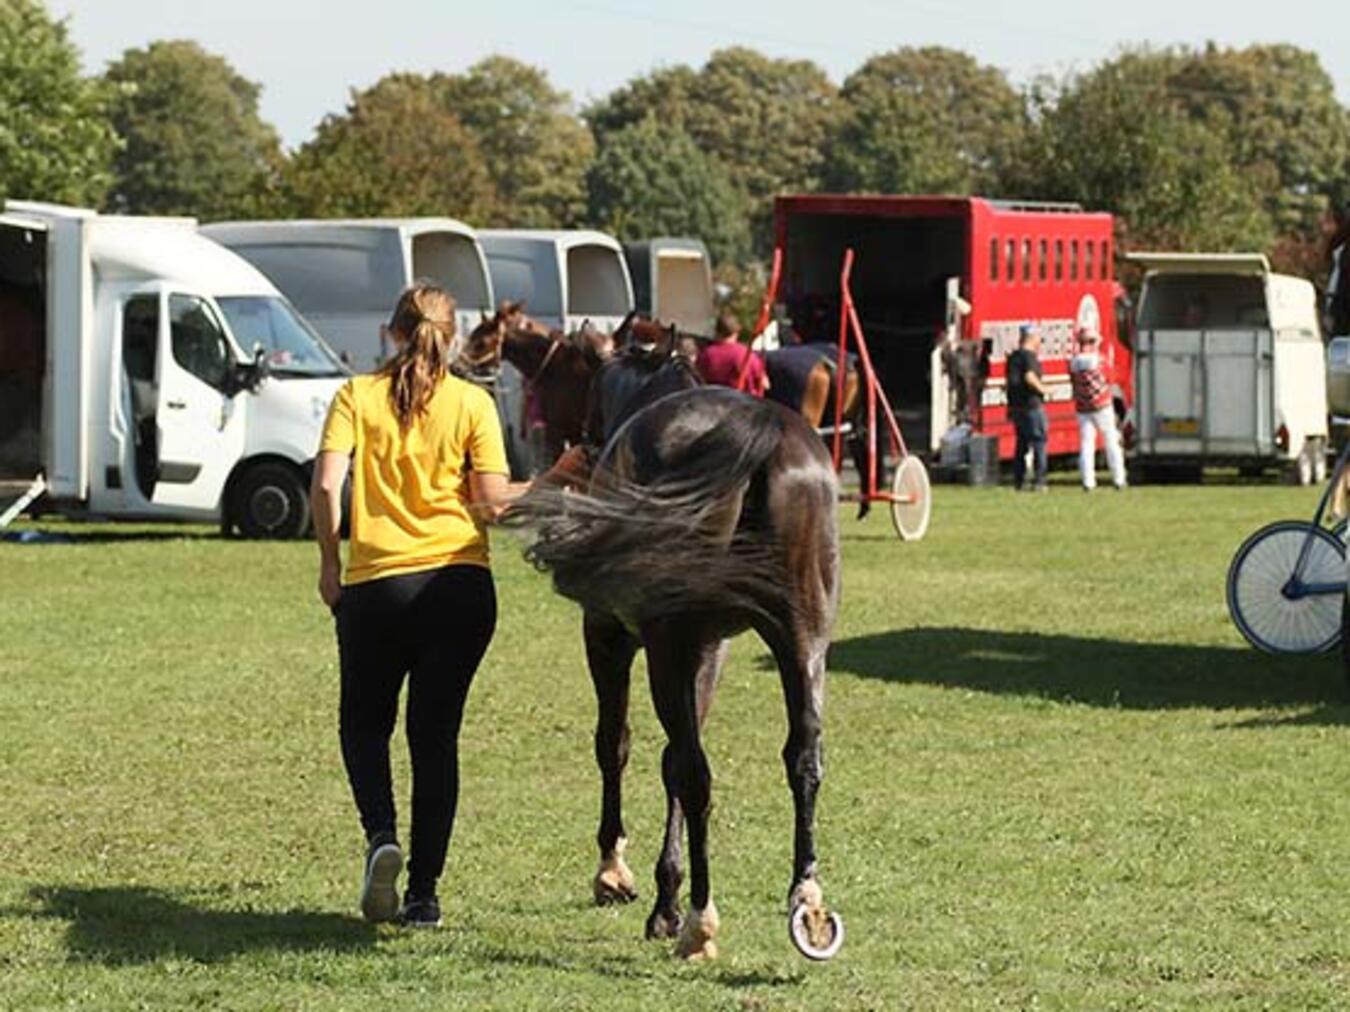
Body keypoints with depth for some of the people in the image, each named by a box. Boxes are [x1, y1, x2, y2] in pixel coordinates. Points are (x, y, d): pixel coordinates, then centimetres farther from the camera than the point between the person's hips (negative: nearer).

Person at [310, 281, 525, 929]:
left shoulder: (357, 396, 2)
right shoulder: (471, 403, 1)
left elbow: (327, 484, -9)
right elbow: (493, 503, -6)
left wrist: (329, 563, 2)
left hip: (374, 583, 0)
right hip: (459, 583, 0)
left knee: (364, 723, 17)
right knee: (436, 735, 7)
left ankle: (382, 835, -9)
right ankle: (423, 892, 5)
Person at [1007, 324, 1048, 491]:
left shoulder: (1013, 356, 12)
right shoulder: (1030, 356, -13)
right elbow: (1029, 377, -28)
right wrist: (1041, 388, -10)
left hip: (1016, 405, 8)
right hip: (1032, 403, -8)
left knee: (1022, 442, 14)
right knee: (1038, 441, -3)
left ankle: (1019, 480, 14)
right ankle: (1039, 480, -6)